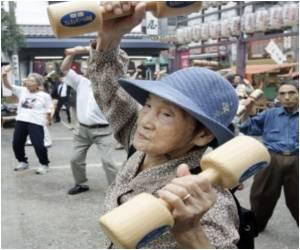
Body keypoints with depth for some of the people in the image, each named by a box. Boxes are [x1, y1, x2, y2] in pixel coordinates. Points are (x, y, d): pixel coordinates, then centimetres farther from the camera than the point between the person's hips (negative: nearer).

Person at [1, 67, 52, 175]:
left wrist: (49, 117, -15)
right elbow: (8, 86, -2)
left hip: (36, 122, -5)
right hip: (21, 121, 5)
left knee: (38, 145, -11)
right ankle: (23, 162, 34)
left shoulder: (44, 96, -1)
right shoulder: (22, 91, 7)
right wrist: (4, 76, -19)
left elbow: (48, 111, 1)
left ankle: (44, 165, 12)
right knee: (16, 143, 11)